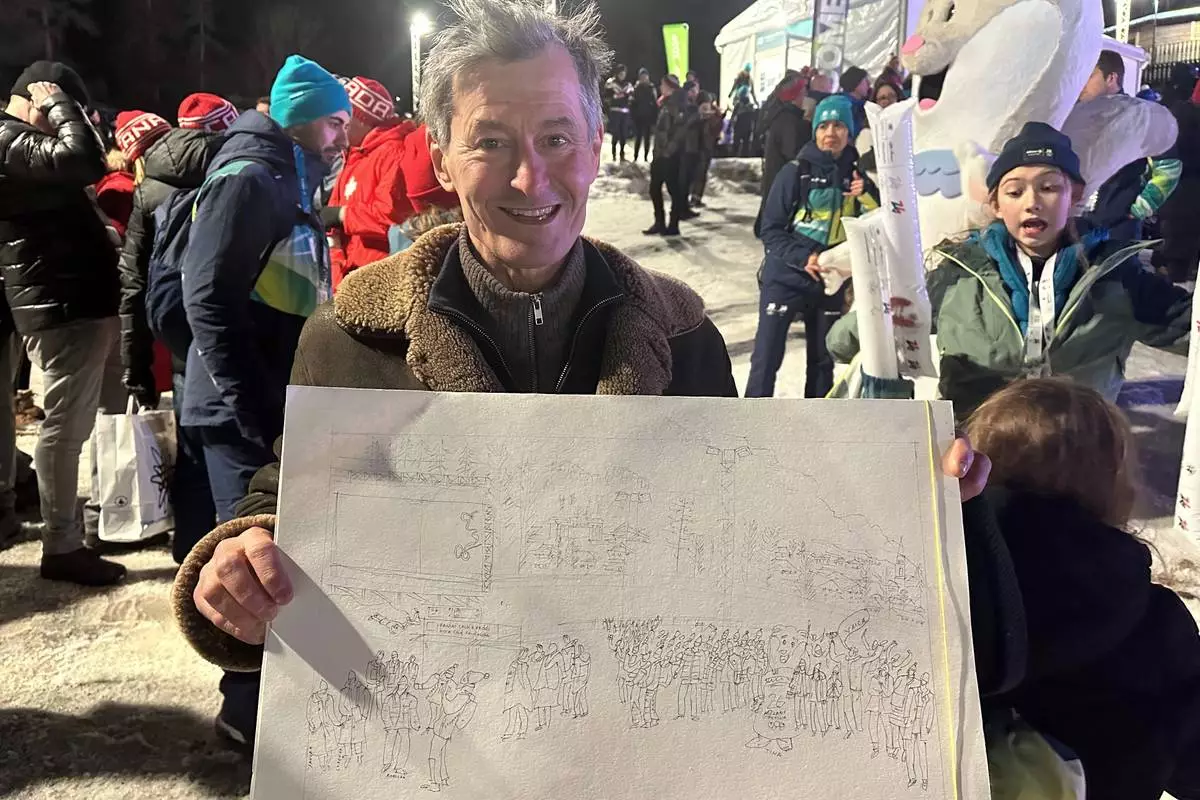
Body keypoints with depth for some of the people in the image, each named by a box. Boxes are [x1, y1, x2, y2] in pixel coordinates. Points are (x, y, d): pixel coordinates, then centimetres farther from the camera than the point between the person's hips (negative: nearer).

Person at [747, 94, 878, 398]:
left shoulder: (857, 173, 5)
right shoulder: (796, 171, -6)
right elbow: (771, 229, -6)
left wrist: (867, 195, -11)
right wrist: (802, 258, -20)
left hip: (831, 280, 4)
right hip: (786, 276, -4)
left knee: (823, 359, 14)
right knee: (766, 357, -8)